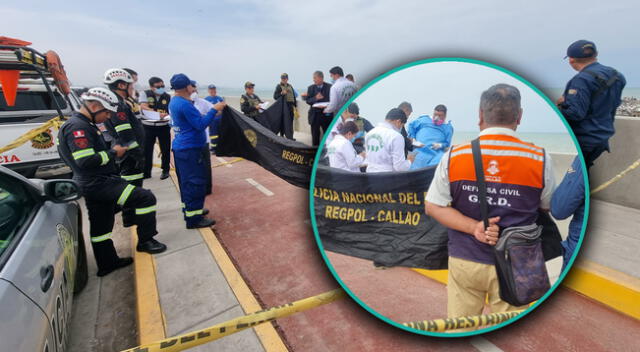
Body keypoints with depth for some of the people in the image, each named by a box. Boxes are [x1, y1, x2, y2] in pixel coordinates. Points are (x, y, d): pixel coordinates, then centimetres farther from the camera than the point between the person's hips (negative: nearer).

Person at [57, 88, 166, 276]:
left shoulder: (81, 124, 16)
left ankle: (107, 263, 32)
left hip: (95, 184, 11)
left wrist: (111, 150, 8)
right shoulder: (78, 127, -18)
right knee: (146, 198, -15)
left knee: (101, 226, 18)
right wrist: (113, 153, -14)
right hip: (99, 183, -11)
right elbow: (86, 161, -26)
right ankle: (145, 241, -3)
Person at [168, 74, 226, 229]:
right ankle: (193, 218, 1)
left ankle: (190, 210, 30)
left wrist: (189, 96, 20)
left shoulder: (174, 102, 11)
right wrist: (214, 110, -17)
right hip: (190, 149, -10)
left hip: (180, 147, 10)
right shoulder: (185, 104, -20)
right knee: (195, 182, -5)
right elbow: (201, 125, -21)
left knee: (186, 181, 17)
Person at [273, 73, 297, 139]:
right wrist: (281, 93, -25)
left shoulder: (290, 86, 16)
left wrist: (295, 105, 15)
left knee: (290, 122, 8)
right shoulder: (279, 86, -1)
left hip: (291, 106, 6)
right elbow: (275, 96, -9)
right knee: (286, 123, -9)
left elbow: (293, 96, 20)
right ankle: (289, 138, -9)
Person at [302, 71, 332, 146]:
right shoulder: (311, 88, 6)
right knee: (315, 135, 7)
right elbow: (308, 101, 0)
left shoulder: (329, 87, -1)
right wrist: (315, 98, -18)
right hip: (315, 114, 2)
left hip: (326, 114, -2)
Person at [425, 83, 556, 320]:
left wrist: (473, 227, -12)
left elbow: (432, 206, -7)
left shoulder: (454, 156, -9)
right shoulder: (540, 159, -8)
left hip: (464, 260, 0)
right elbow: (549, 208, 7)